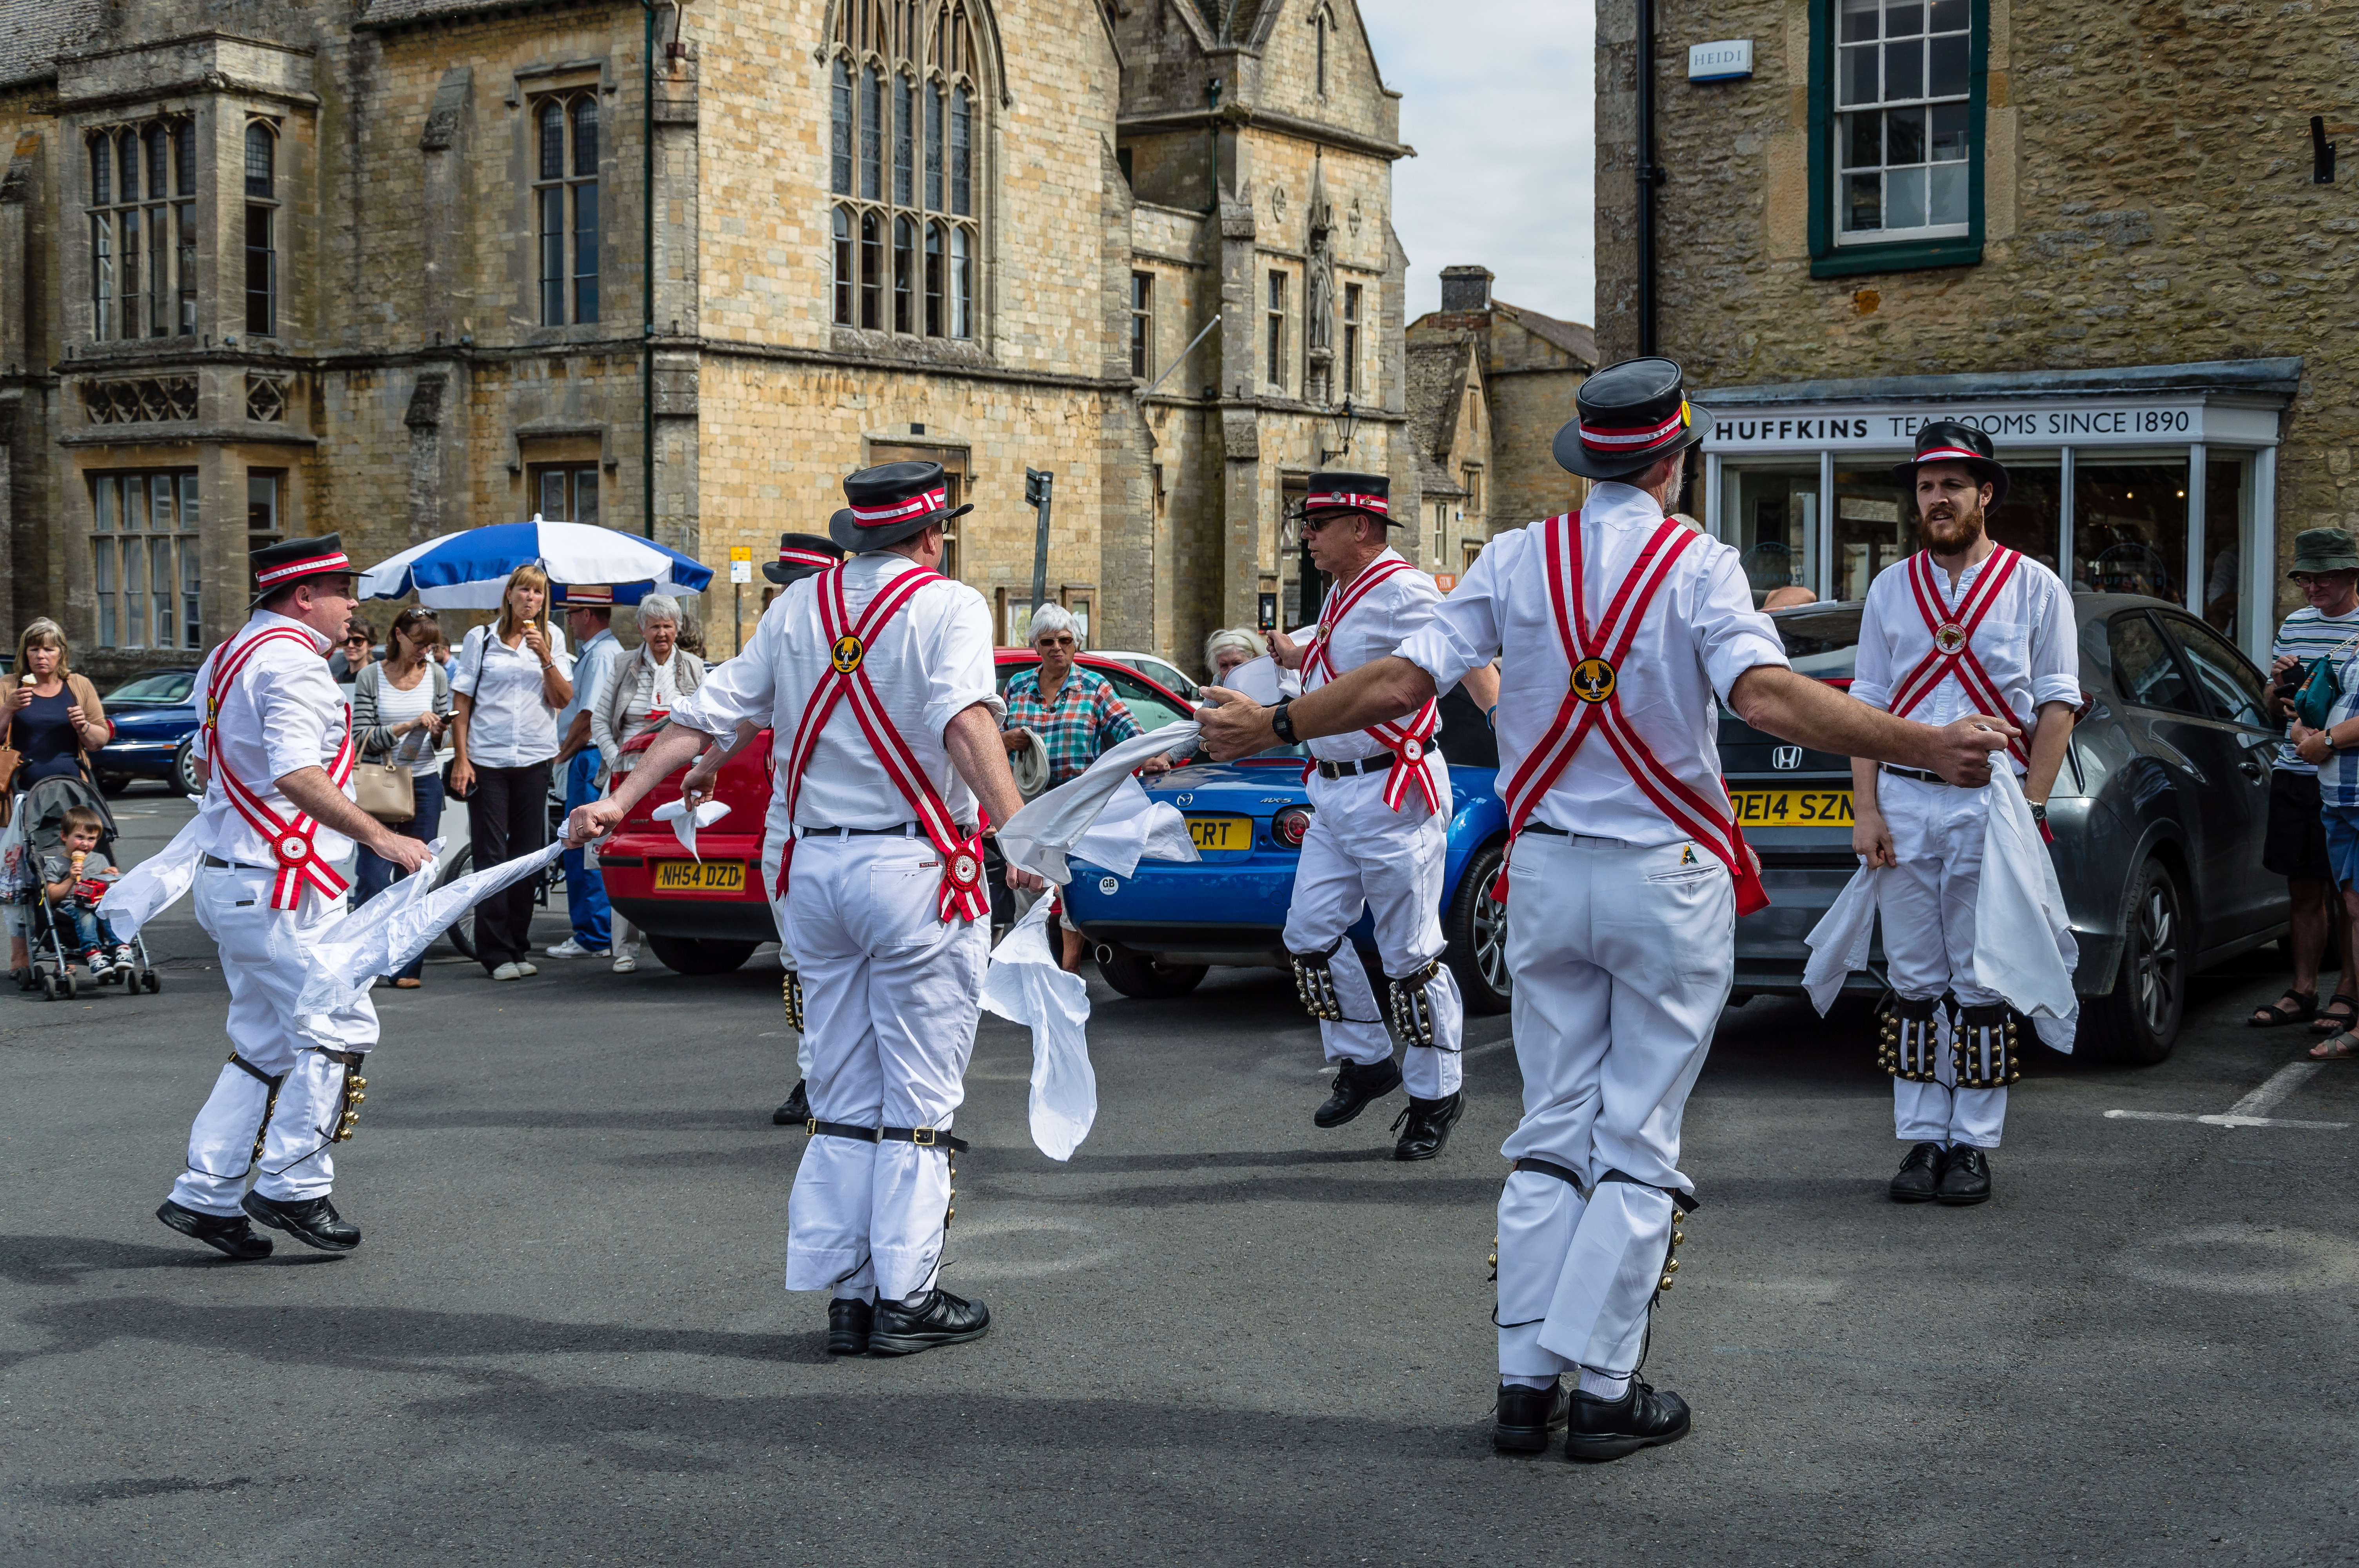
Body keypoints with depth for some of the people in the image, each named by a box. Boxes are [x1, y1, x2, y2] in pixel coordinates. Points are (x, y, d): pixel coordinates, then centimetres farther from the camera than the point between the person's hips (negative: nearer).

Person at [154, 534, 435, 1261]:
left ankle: (205, 1195, 14)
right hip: (283, 887, -11)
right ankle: (292, 1186, -2)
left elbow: (206, 763, 28)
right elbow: (295, 774, -28)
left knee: (264, 1044, 14)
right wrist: (377, 835, -32)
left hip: (227, 877, 11)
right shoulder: (291, 663, -15)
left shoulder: (226, 656, 17)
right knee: (339, 1029, -5)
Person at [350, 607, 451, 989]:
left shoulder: (436, 675, 7)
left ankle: (409, 967, 8)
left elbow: (438, 745, 11)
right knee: (374, 878, -9)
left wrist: (439, 731, -11)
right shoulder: (371, 676, -2)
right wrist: (409, 726, -17)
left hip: (424, 783, 3)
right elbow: (363, 739, -7)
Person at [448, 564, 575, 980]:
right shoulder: (481, 639, 5)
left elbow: (563, 700, 0)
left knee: (527, 856, 6)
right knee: (492, 857, -2)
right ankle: (496, 954, 1)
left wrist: (545, 658, -13)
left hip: (534, 760, 2)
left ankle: (520, 949, 14)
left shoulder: (552, 643, 11)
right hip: (486, 759, -2)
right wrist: (461, 758, -4)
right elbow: (461, 703, 4)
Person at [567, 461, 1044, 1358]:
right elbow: (965, 719, -23)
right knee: (920, 1098, 2)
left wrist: (620, 801, 12)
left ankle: (845, 1294, 13)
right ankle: (905, 1299, 2)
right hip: (914, 865, -5)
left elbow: (708, 711, 8)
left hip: (813, 867, 5)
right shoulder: (948, 605, -5)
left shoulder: (799, 607, 10)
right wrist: (1017, 833, -33)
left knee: (843, 1098, 13)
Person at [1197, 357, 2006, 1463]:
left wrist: (1274, 726, 10)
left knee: (1552, 1132, 11)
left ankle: (1524, 1382, 10)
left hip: (1547, 870, 4)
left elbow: (1402, 681, -3)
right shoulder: (1698, 565, -9)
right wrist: (1927, 749, -28)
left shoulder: (1515, 560, 1)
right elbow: (1767, 697, -24)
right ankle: (1603, 1390, 3)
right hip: (1667, 876, -3)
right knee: (1639, 1142, 3)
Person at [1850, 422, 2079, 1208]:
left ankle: (1973, 1144, 7)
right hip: (1904, 800, 3)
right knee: (1914, 982, 4)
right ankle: (1922, 1139, 10)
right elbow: (1868, 701, 10)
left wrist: (2031, 805, -8)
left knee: (1981, 986, 0)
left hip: (1992, 802, -2)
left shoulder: (2034, 587, 5)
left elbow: (2057, 702, 1)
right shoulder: (1890, 590, 12)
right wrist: (1866, 809, 1)